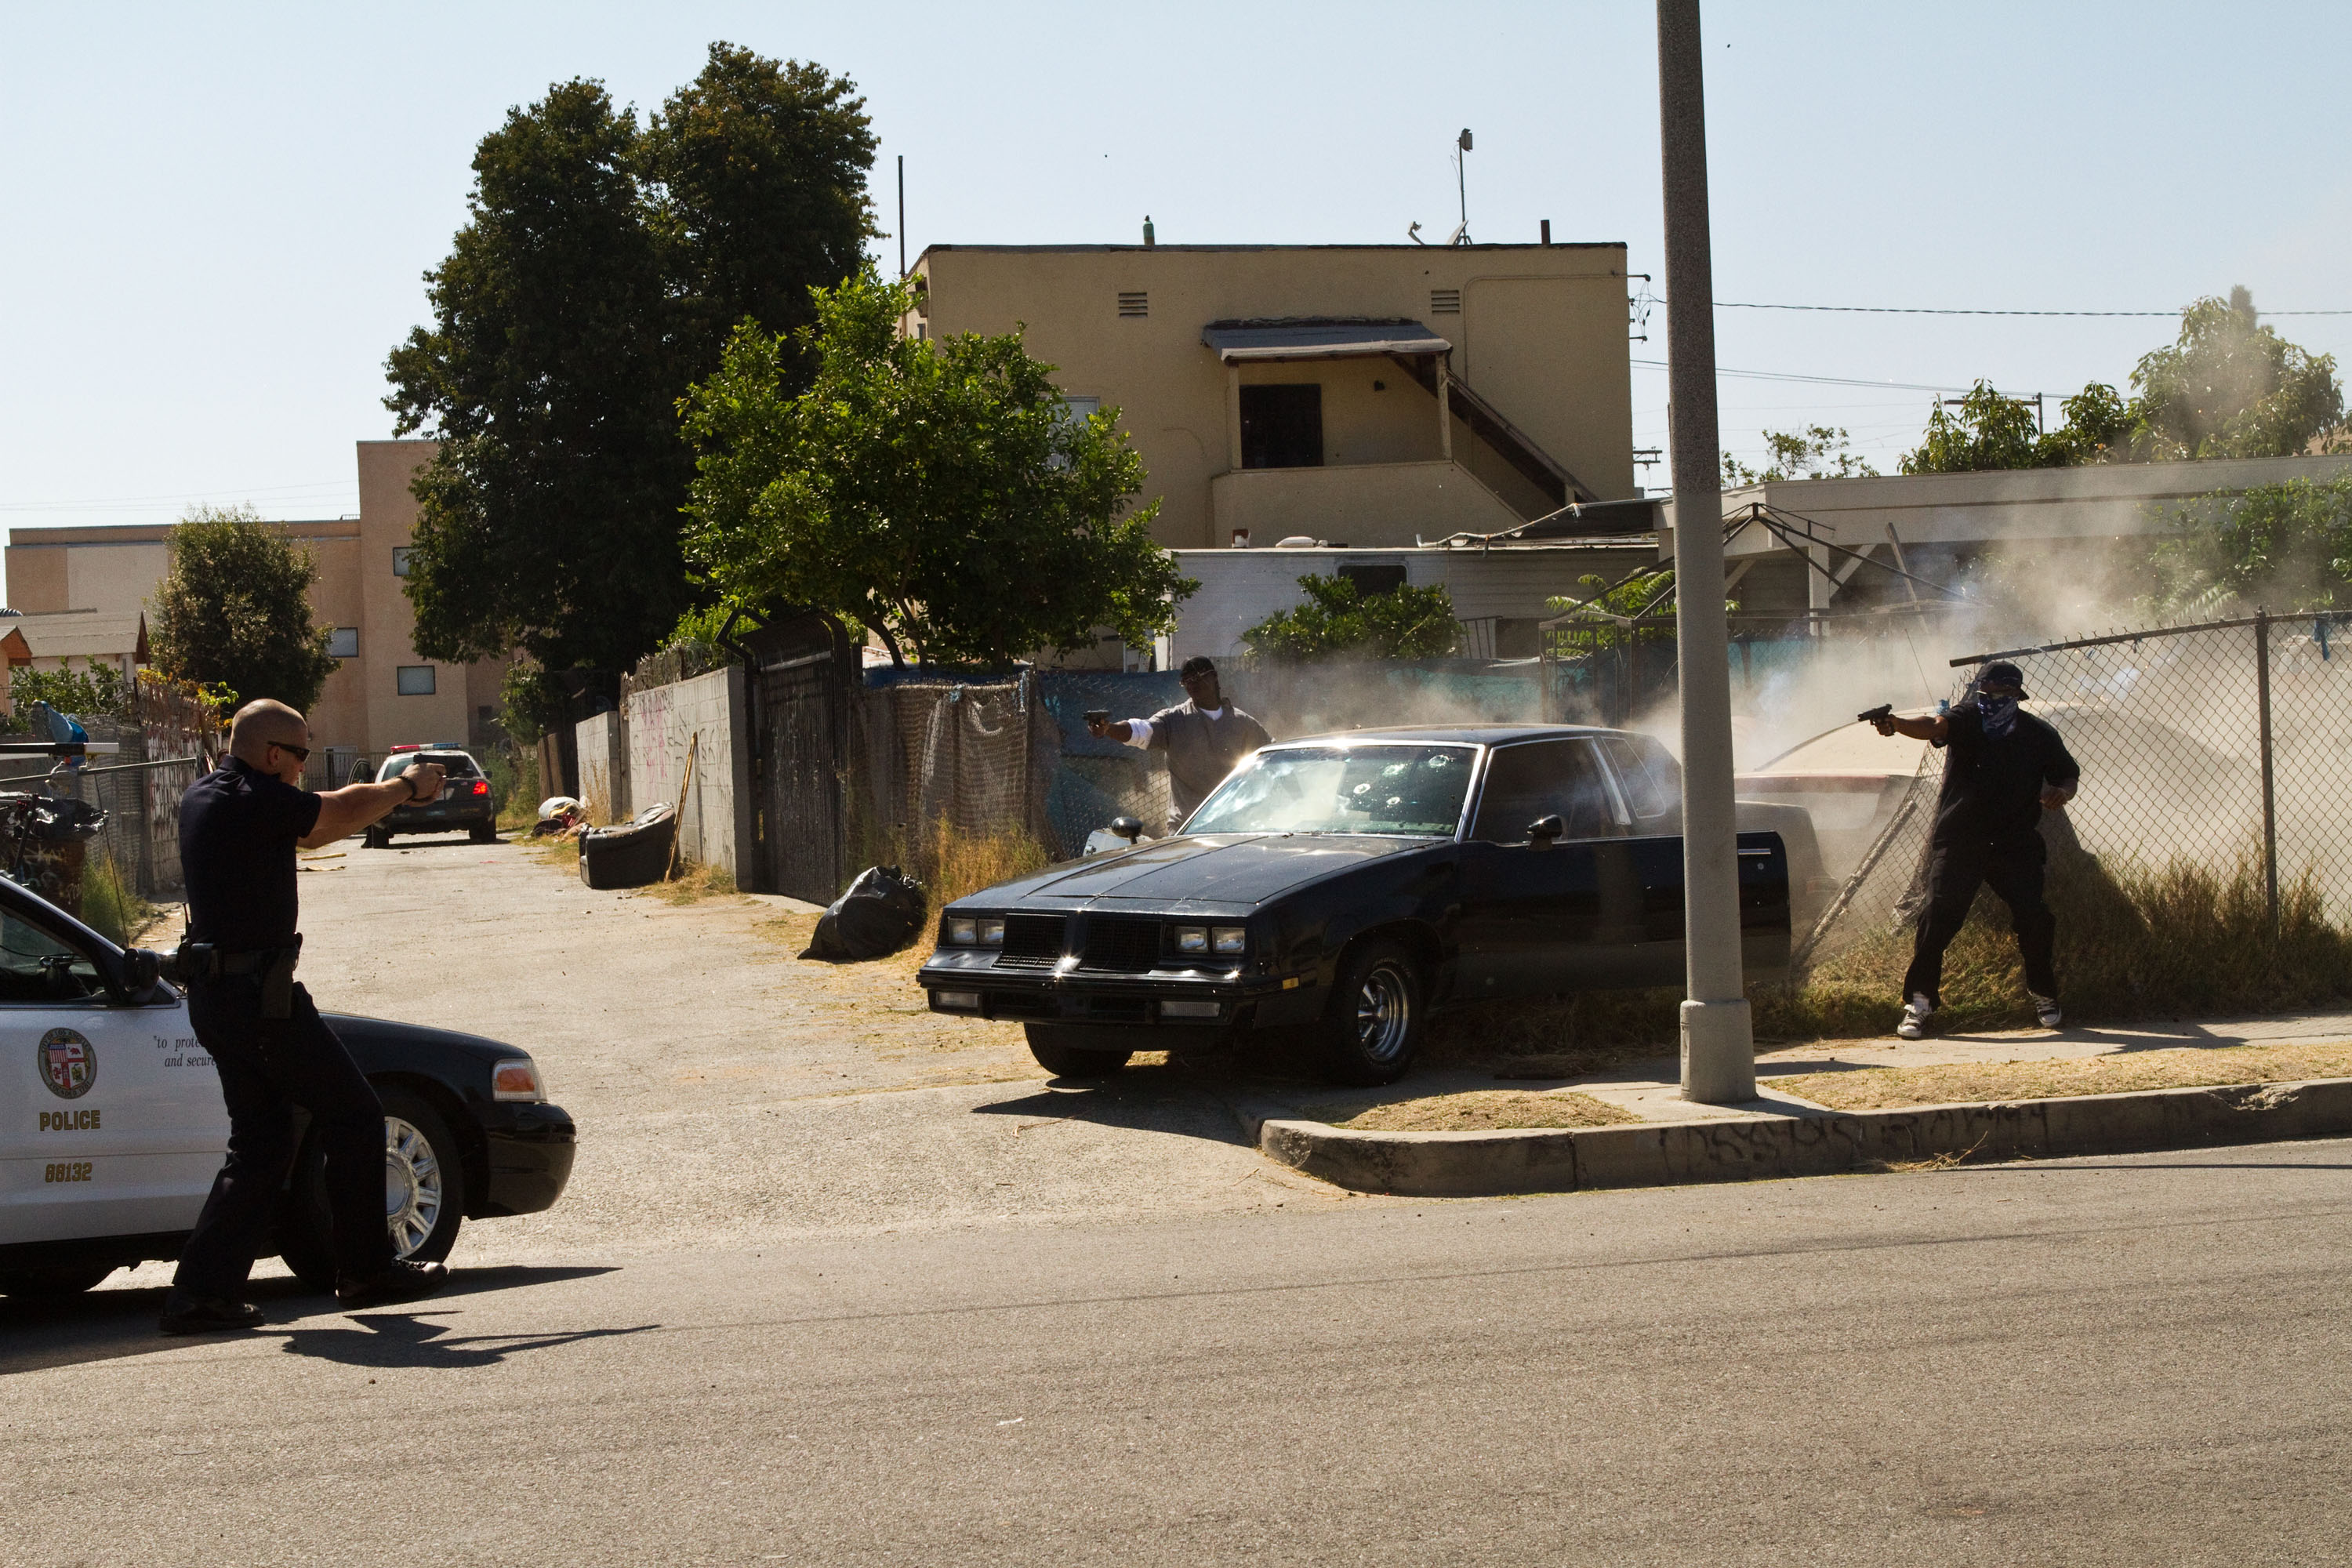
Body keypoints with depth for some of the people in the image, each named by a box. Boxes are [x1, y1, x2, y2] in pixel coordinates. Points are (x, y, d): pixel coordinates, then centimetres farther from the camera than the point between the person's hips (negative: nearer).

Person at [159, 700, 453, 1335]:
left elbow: (314, 828, 25)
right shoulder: (255, 800, -15)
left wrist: (394, 793, 26)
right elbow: (338, 813, -2)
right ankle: (366, 1271, 10)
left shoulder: (201, 799, 14)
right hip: (259, 992, -9)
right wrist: (408, 785, 16)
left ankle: (202, 1291, 5)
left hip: (213, 996, 9)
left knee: (260, 1147, 12)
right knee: (354, 1117, 3)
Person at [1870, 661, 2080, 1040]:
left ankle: (2044, 995, 20)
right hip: (1958, 841, -2)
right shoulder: (1966, 720, -6)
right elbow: (1934, 726, -26)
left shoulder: (2040, 736, 2)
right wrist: (1897, 724, -48)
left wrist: (2062, 792, -10)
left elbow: (2069, 775, 15)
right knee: (1940, 913, -13)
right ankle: (1919, 1002, -5)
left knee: (2034, 917, -4)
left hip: (2015, 845, 2)